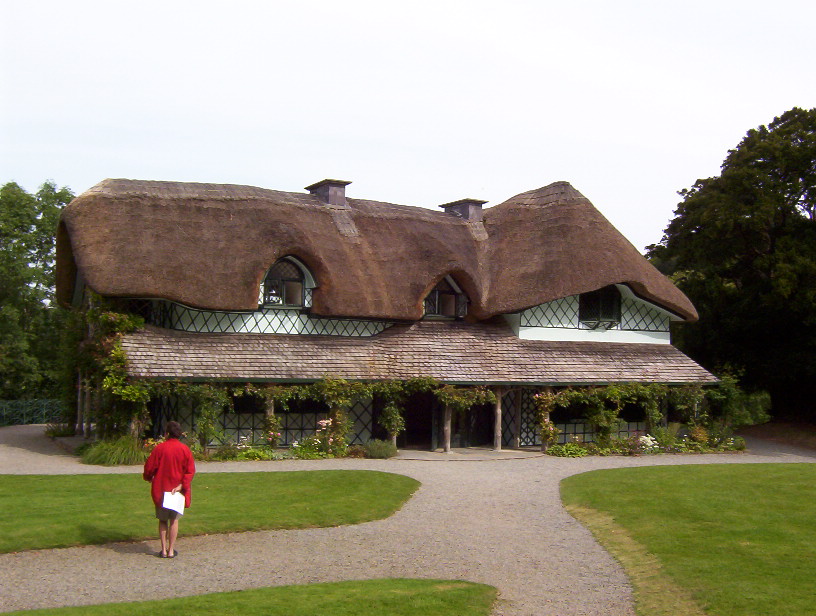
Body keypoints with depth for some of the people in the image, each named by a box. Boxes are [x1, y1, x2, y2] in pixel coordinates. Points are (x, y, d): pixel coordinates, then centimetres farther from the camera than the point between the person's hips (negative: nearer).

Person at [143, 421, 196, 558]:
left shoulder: (160, 448, -8)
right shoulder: (185, 449, -3)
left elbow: (149, 467, -4)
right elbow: (190, 470, -7)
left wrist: (148, 478, 15)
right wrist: (181, 485, -9)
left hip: (160, 490, -1)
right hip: (178, 490, 1)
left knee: (162, 520, 10)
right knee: (174, 520, 10)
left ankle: (164, 550, 9)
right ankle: (171, 550, 9)